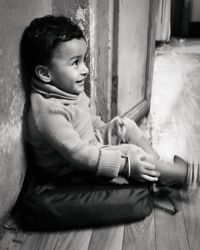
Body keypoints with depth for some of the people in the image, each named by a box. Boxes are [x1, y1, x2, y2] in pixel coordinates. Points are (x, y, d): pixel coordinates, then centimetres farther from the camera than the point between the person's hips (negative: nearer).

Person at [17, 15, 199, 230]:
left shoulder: (71, 92, -3)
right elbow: (78, 154, -33)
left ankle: (159, 168, 3)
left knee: (125, 125, 1)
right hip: (74, 170, -9)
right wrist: (126, 164, -30)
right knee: (131, 152, -17)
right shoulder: (47, 110, -32)